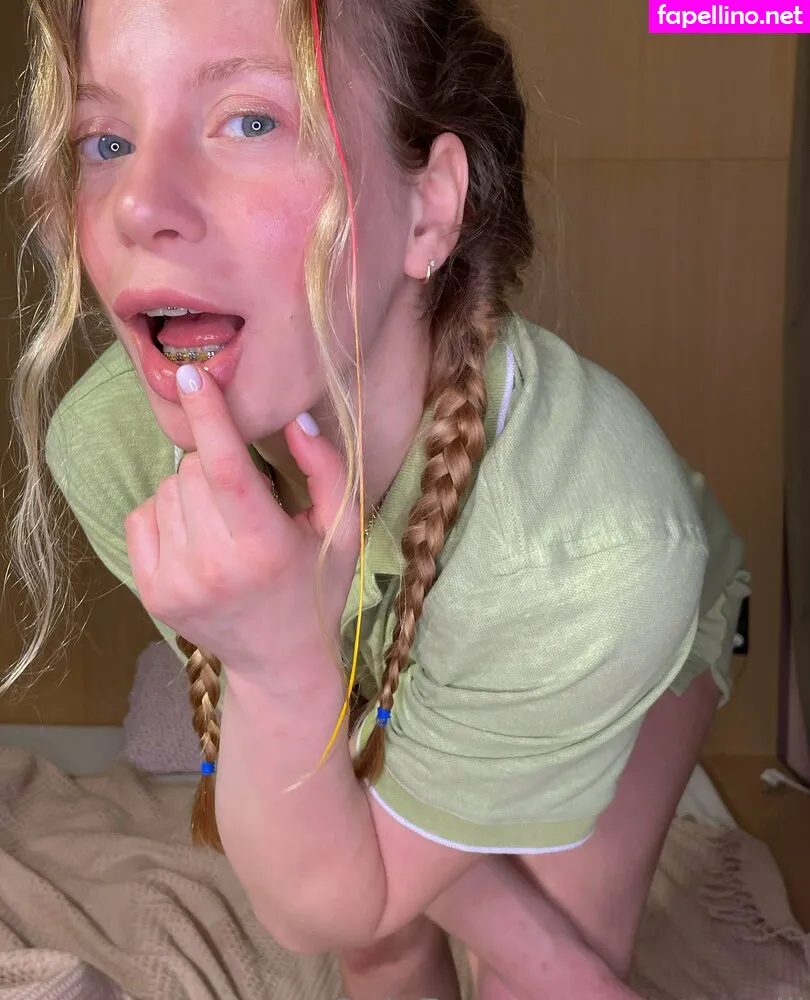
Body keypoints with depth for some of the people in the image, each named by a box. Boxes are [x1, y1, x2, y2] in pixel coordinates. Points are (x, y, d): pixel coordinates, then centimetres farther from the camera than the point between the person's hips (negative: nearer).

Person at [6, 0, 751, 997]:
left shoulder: (592, 551, -45)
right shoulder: (107, 445, -33)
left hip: (634, 647, -2)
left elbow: (326, 912, -30)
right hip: (380, 670, 3)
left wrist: (284, 662, -47)